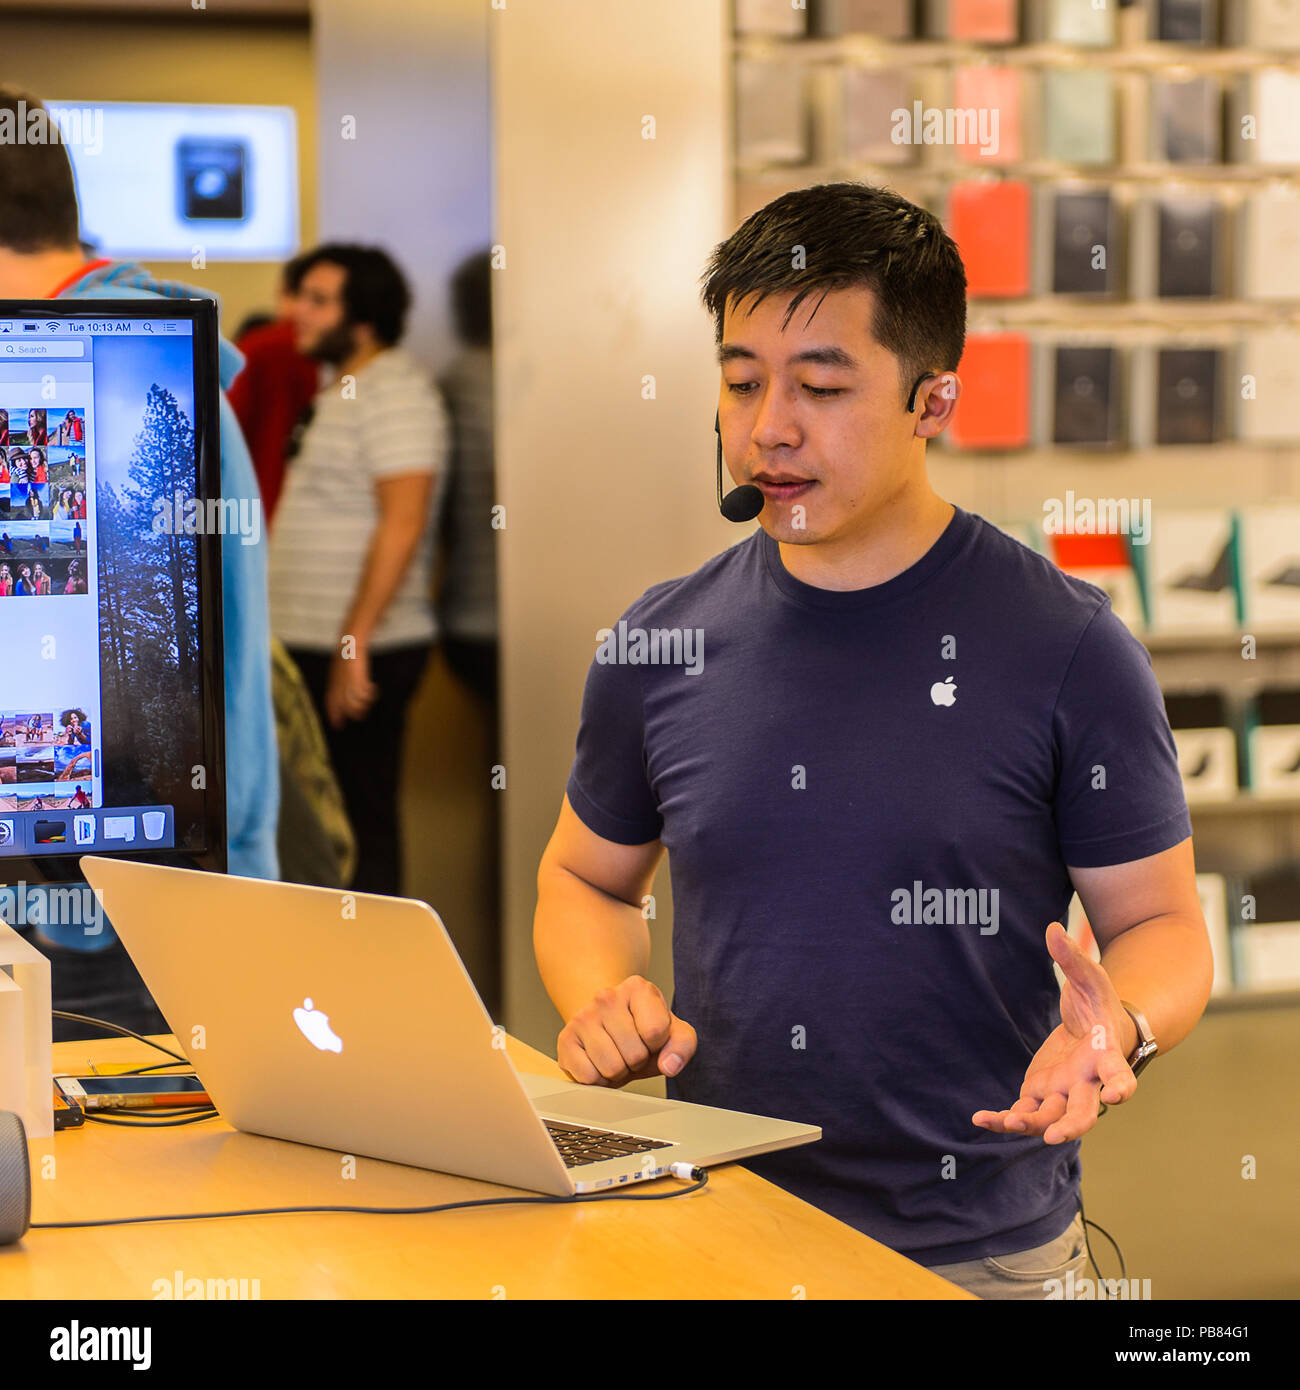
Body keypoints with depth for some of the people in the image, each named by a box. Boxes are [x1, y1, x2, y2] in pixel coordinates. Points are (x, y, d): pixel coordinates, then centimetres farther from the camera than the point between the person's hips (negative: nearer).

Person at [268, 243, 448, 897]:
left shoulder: (394, 390, -13)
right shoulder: (343, 390, 18)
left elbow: (403, 522, -22)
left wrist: (354, 644, -24)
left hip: (362, 652, -10)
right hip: (317, 646, 10)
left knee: (360, 817, -6)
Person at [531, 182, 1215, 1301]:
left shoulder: (1067, 649, -4)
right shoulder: (662, 645, 6)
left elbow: (1162, 924, 3)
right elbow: (585, 878, 20)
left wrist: (1113, 1031, -18)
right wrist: (602, 1004, -1)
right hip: (713, 1229, 2)